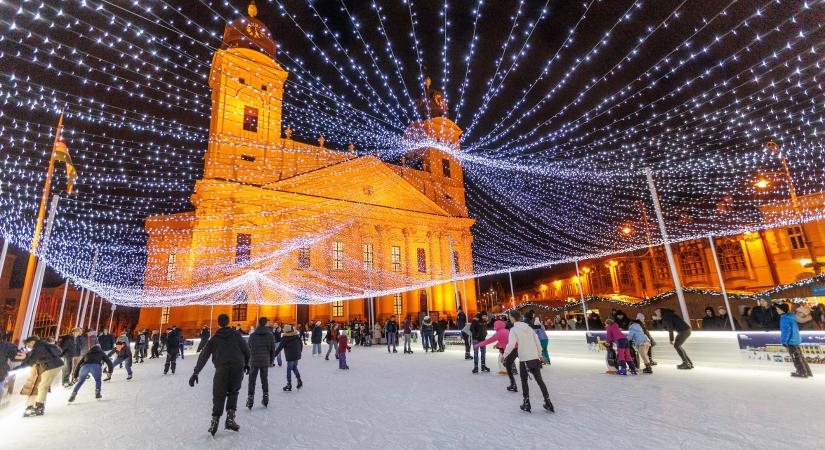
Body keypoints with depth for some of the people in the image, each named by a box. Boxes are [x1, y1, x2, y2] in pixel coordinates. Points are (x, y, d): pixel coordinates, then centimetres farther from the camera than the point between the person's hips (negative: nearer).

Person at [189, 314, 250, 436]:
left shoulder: (214, 339, 15)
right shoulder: (236, 335, 12)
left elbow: (203, 356, 10)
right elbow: (246, 350, 10)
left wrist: (195, 373, 13)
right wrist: (246, 363, 24)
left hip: (222, 368, 0)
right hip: (238, 367, 0)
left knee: (219, 395, 14)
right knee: (233, 392, 18)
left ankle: (215, 420, 4)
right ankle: (230, 418, 7)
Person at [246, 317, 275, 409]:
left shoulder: (252, 335, -3)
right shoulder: (270, 335, -3)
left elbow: (247, 348, 4)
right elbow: (272, 349, 1)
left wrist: (248, 361, 20)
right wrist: (271, 361, 14)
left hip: (254, 361, -1)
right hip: (265, 361, 1)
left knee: (252, 380, 9)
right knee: (265, 380, 14)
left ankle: (250, 400, 5)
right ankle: (265, 399, 19)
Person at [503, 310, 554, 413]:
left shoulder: (514, 329, -9)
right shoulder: (528, 327, 8)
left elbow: (511, 344, -19)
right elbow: (537, 340, 11)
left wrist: (504, 355, -8)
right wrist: (540, 354, 21)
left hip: (525, 359, -5)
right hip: (535, 358, 5)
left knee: (524, 381, 12)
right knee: (539, 379, 17)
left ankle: (526, 404, 15)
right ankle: (548, 403, 18)